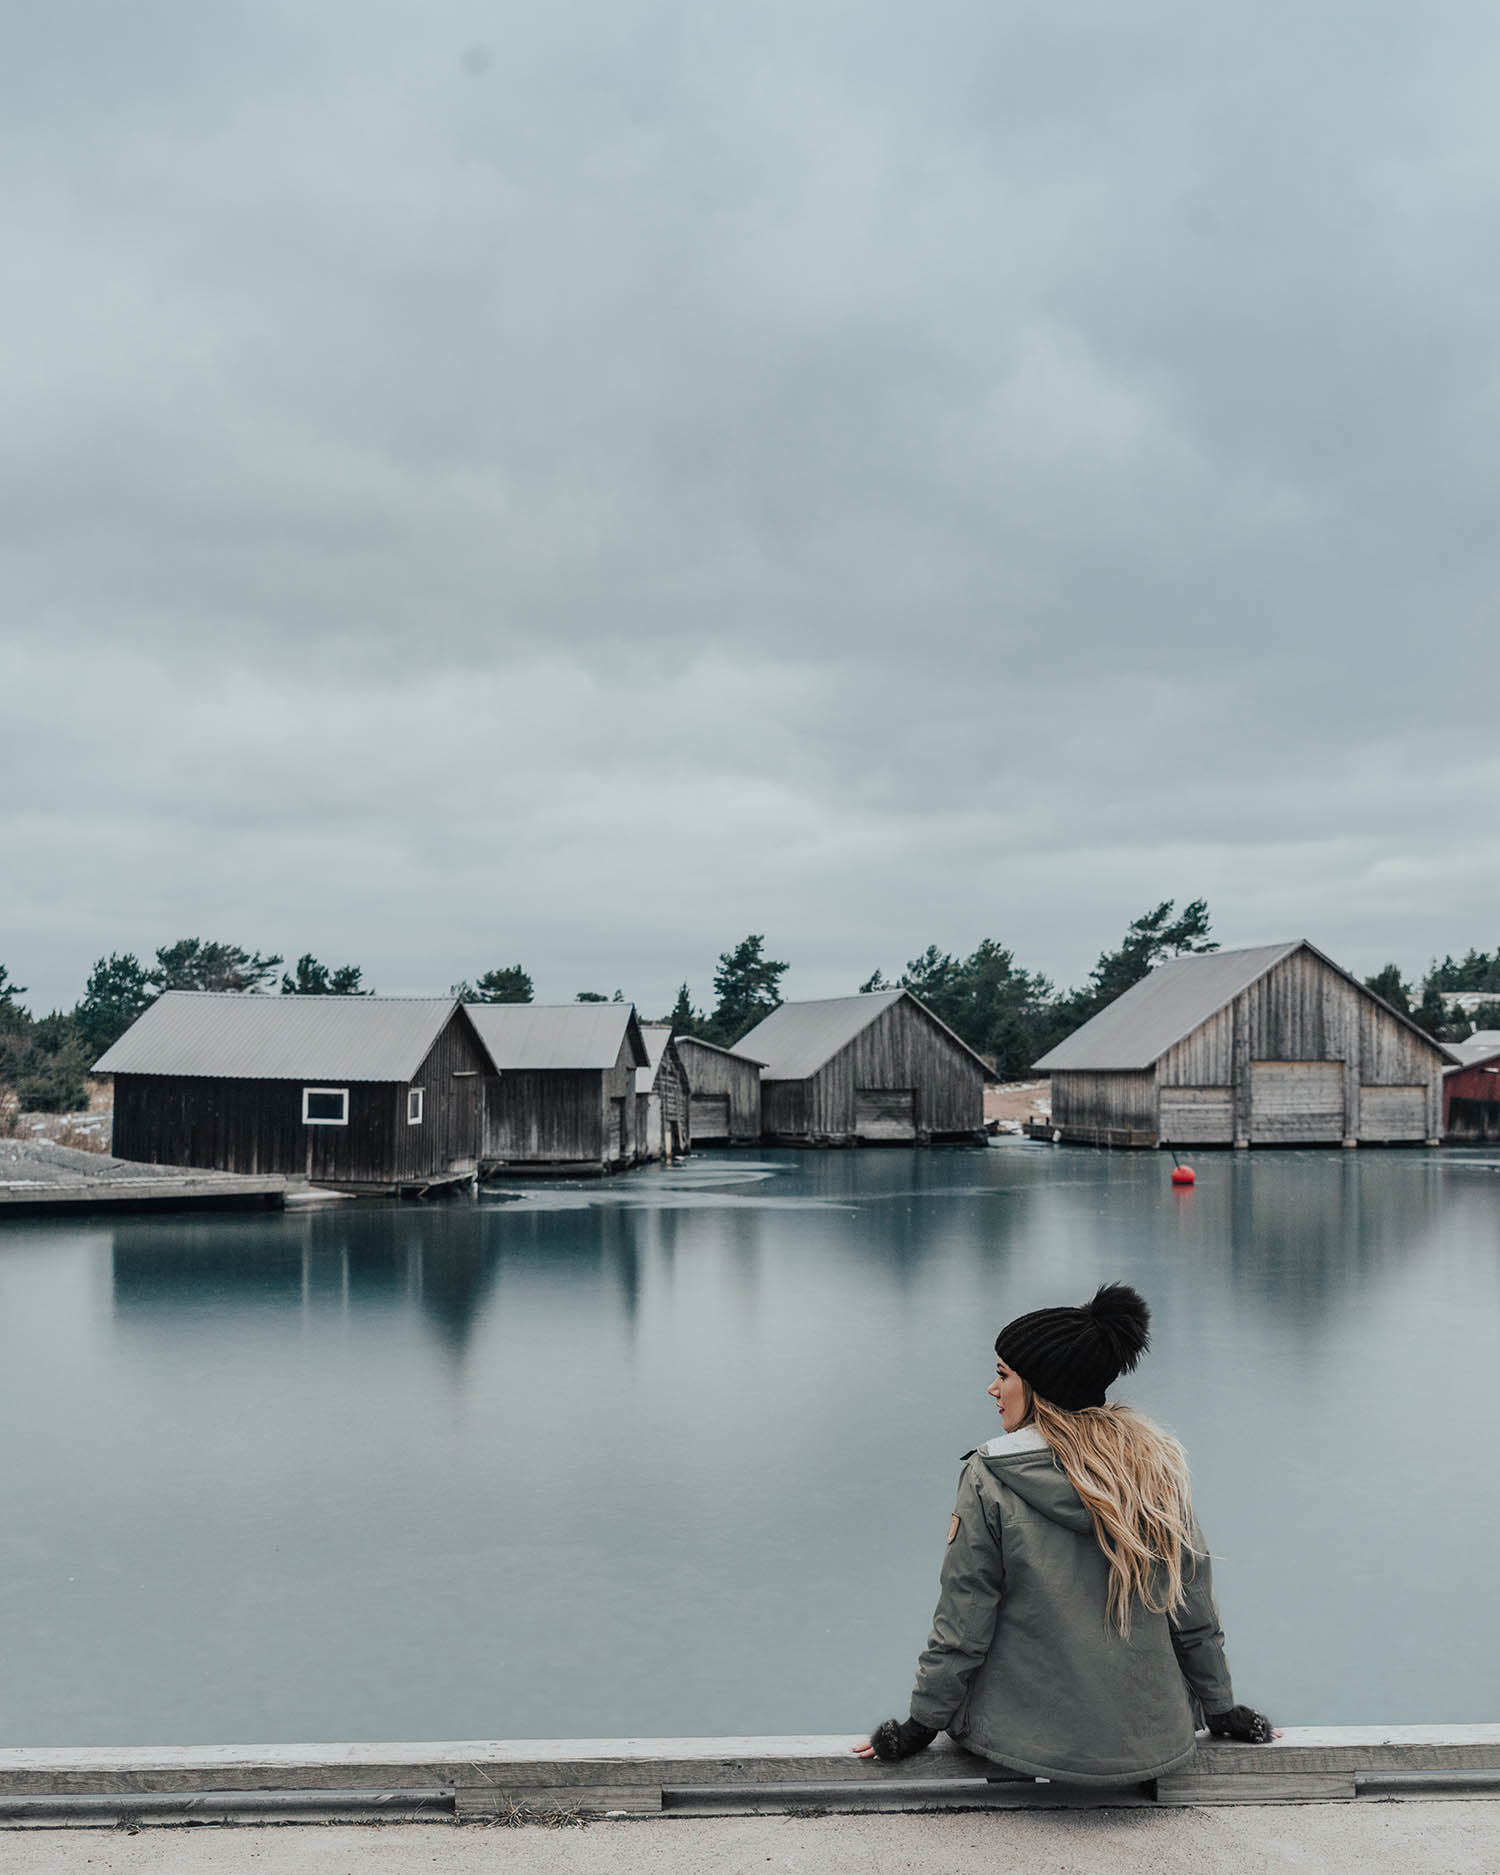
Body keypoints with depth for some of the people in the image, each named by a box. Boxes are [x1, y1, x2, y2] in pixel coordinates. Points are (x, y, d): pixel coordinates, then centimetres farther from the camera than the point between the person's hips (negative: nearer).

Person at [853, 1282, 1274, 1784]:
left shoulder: (990, 1481, -14)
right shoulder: (1156, 1466, -3)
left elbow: (962, 1625, -9)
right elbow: (1195, 1613, 4)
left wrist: (922, 1724, 3)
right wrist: (1221, 1709, 17)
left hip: (1030, 1741, -4)